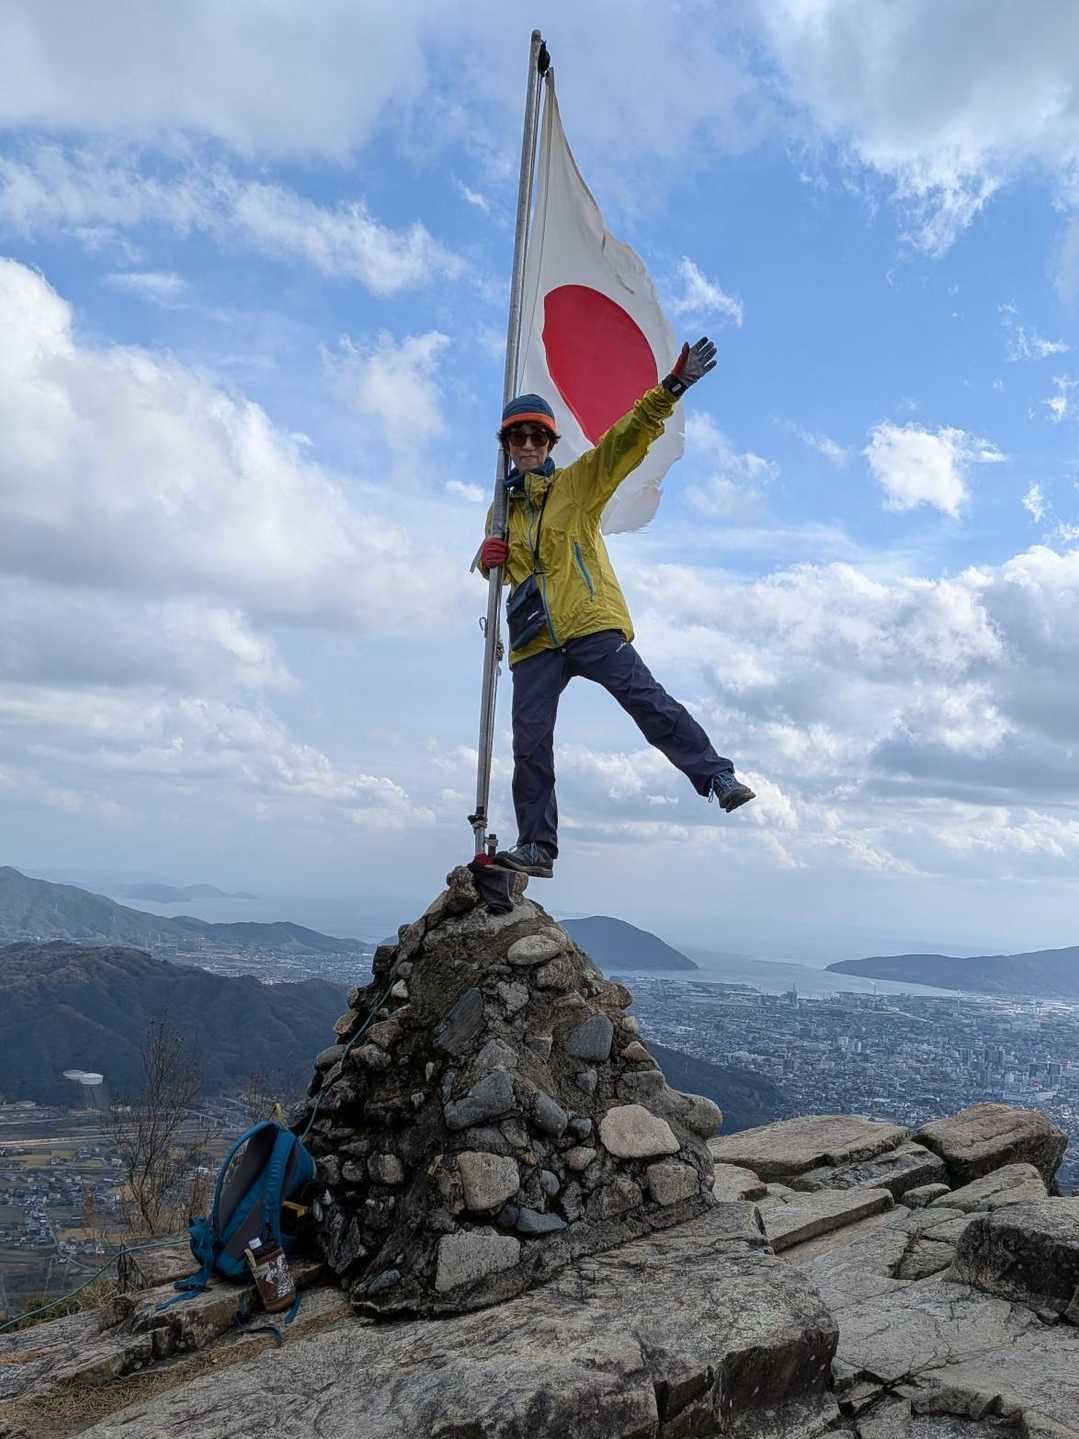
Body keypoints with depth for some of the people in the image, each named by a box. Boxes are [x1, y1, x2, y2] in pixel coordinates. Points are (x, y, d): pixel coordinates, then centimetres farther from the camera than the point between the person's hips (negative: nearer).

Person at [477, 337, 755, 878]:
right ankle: (536, 847, 6)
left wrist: (670, 387, -15)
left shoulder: (578, 483, 9)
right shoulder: (502, 509, 20)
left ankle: (716, 776, -16)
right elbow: (491, 566, 33)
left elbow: (629, 437, -2)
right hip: (534, 639, 4)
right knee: (530, 742, -1)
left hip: (592, 623, -3)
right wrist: (490, 556, 7)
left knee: (646, 699, -20)